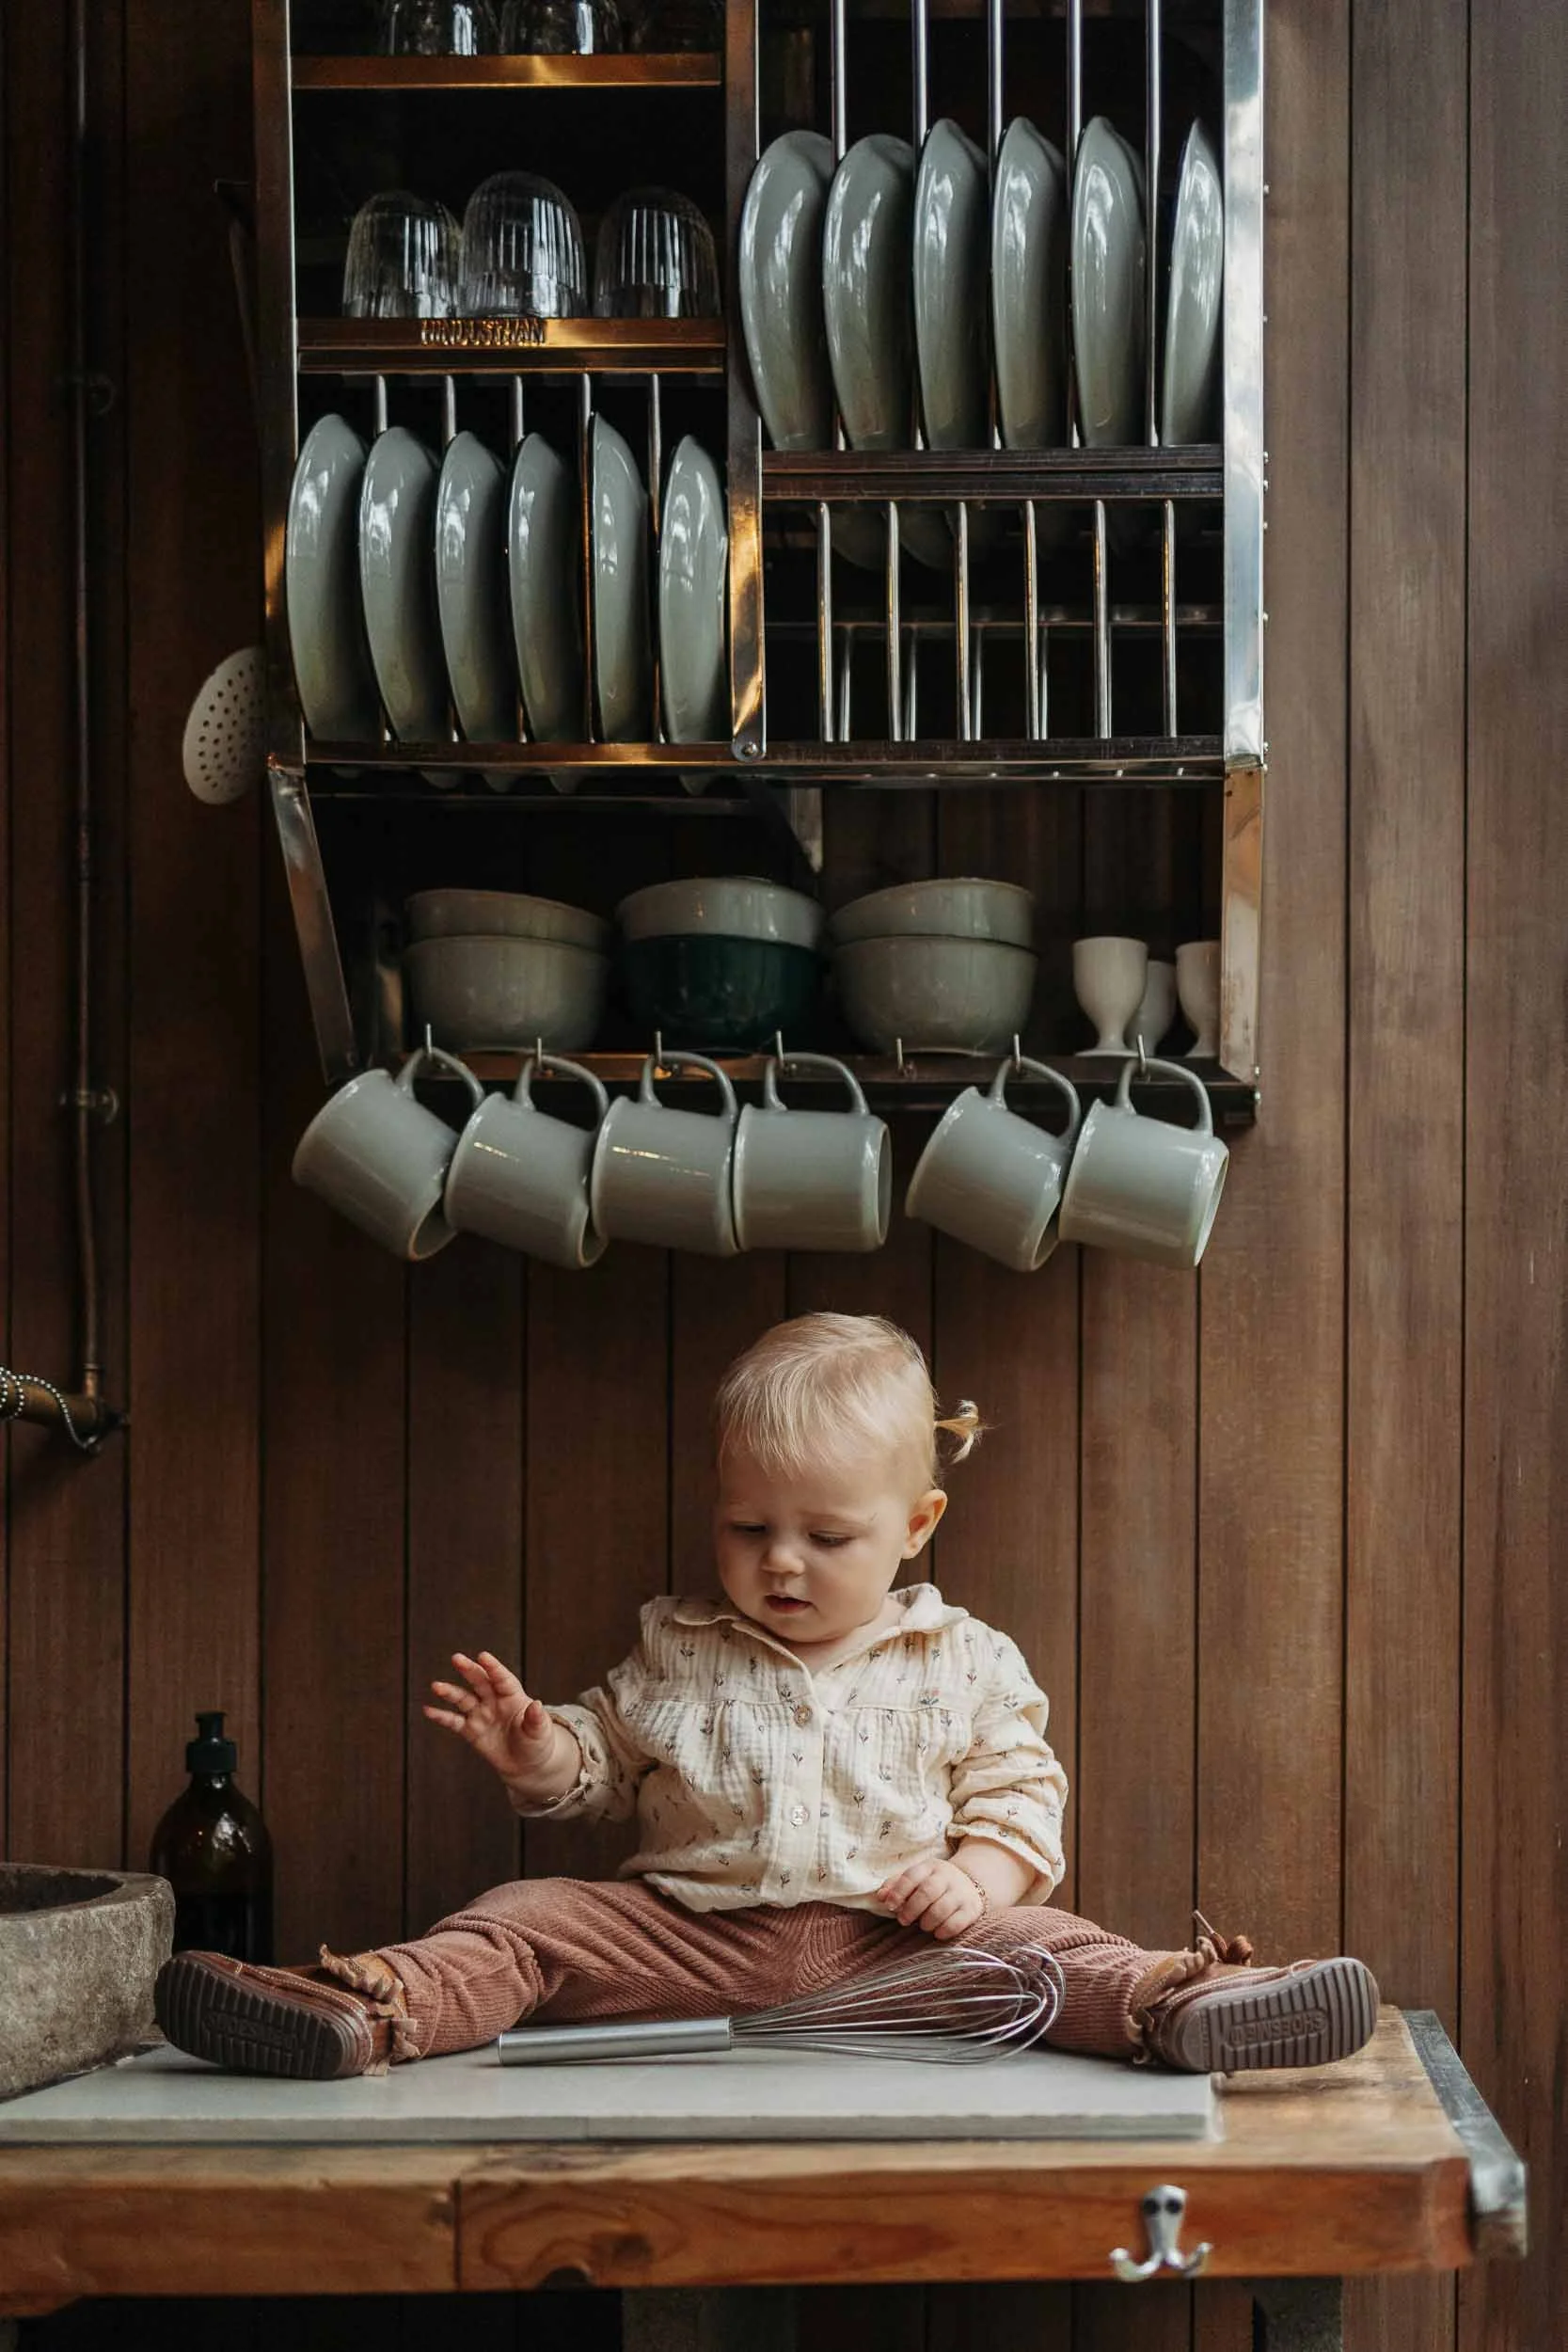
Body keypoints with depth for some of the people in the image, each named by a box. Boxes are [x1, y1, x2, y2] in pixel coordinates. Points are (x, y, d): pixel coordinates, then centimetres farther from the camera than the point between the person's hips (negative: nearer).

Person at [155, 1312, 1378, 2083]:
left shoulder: (964, 1663, 9)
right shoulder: (678, 1655, 14)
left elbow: (1022, 1791, 8)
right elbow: (602, 1763, 19)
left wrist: (978, 1873, -13)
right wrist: (535, 1751, -4)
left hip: (890, 1934, -1)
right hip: (690, 1931, 2)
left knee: (1036, 1942, -28)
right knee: (527, 1921, -18)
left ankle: (1177, 2004, -52)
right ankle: (370, 2010, -40)